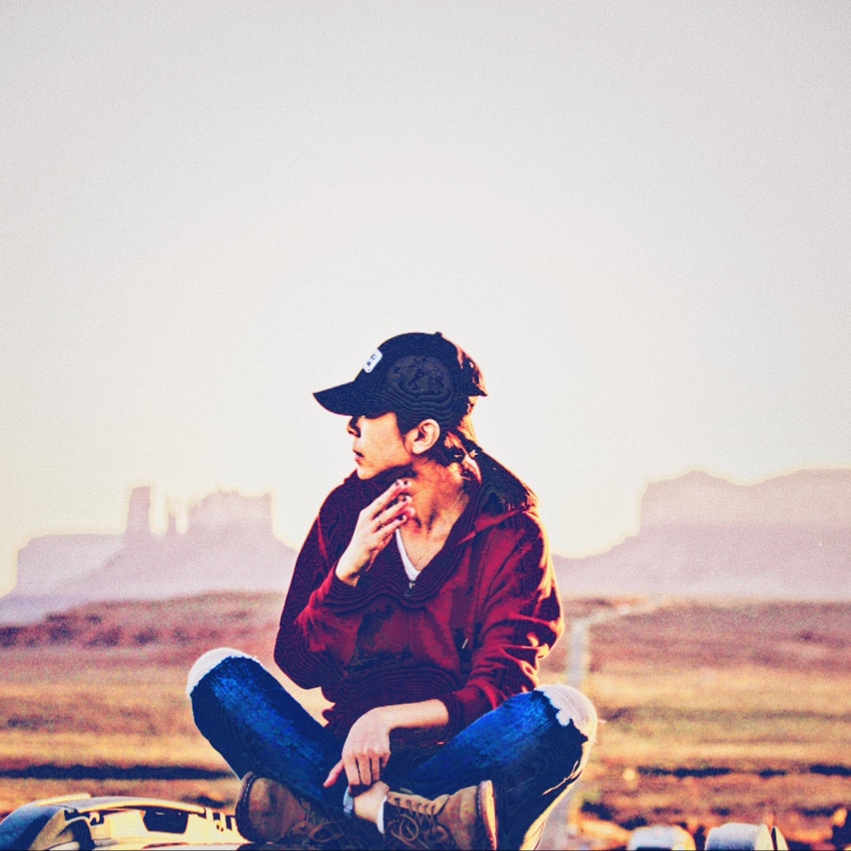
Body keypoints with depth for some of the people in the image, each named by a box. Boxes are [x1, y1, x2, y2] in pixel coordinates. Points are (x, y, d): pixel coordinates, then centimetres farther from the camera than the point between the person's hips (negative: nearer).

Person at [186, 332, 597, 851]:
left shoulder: (510, 534, -3)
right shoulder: (350, 507, 6)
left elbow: (494, 692, -9)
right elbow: (298, 664, 3)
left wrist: (387, 719, -24)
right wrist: (349, 569, -12)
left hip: (457, 758, -2)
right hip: (352, 752, 3)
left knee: (561, 712, -33)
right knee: (217, 675, -20)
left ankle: (306, 809, -38)